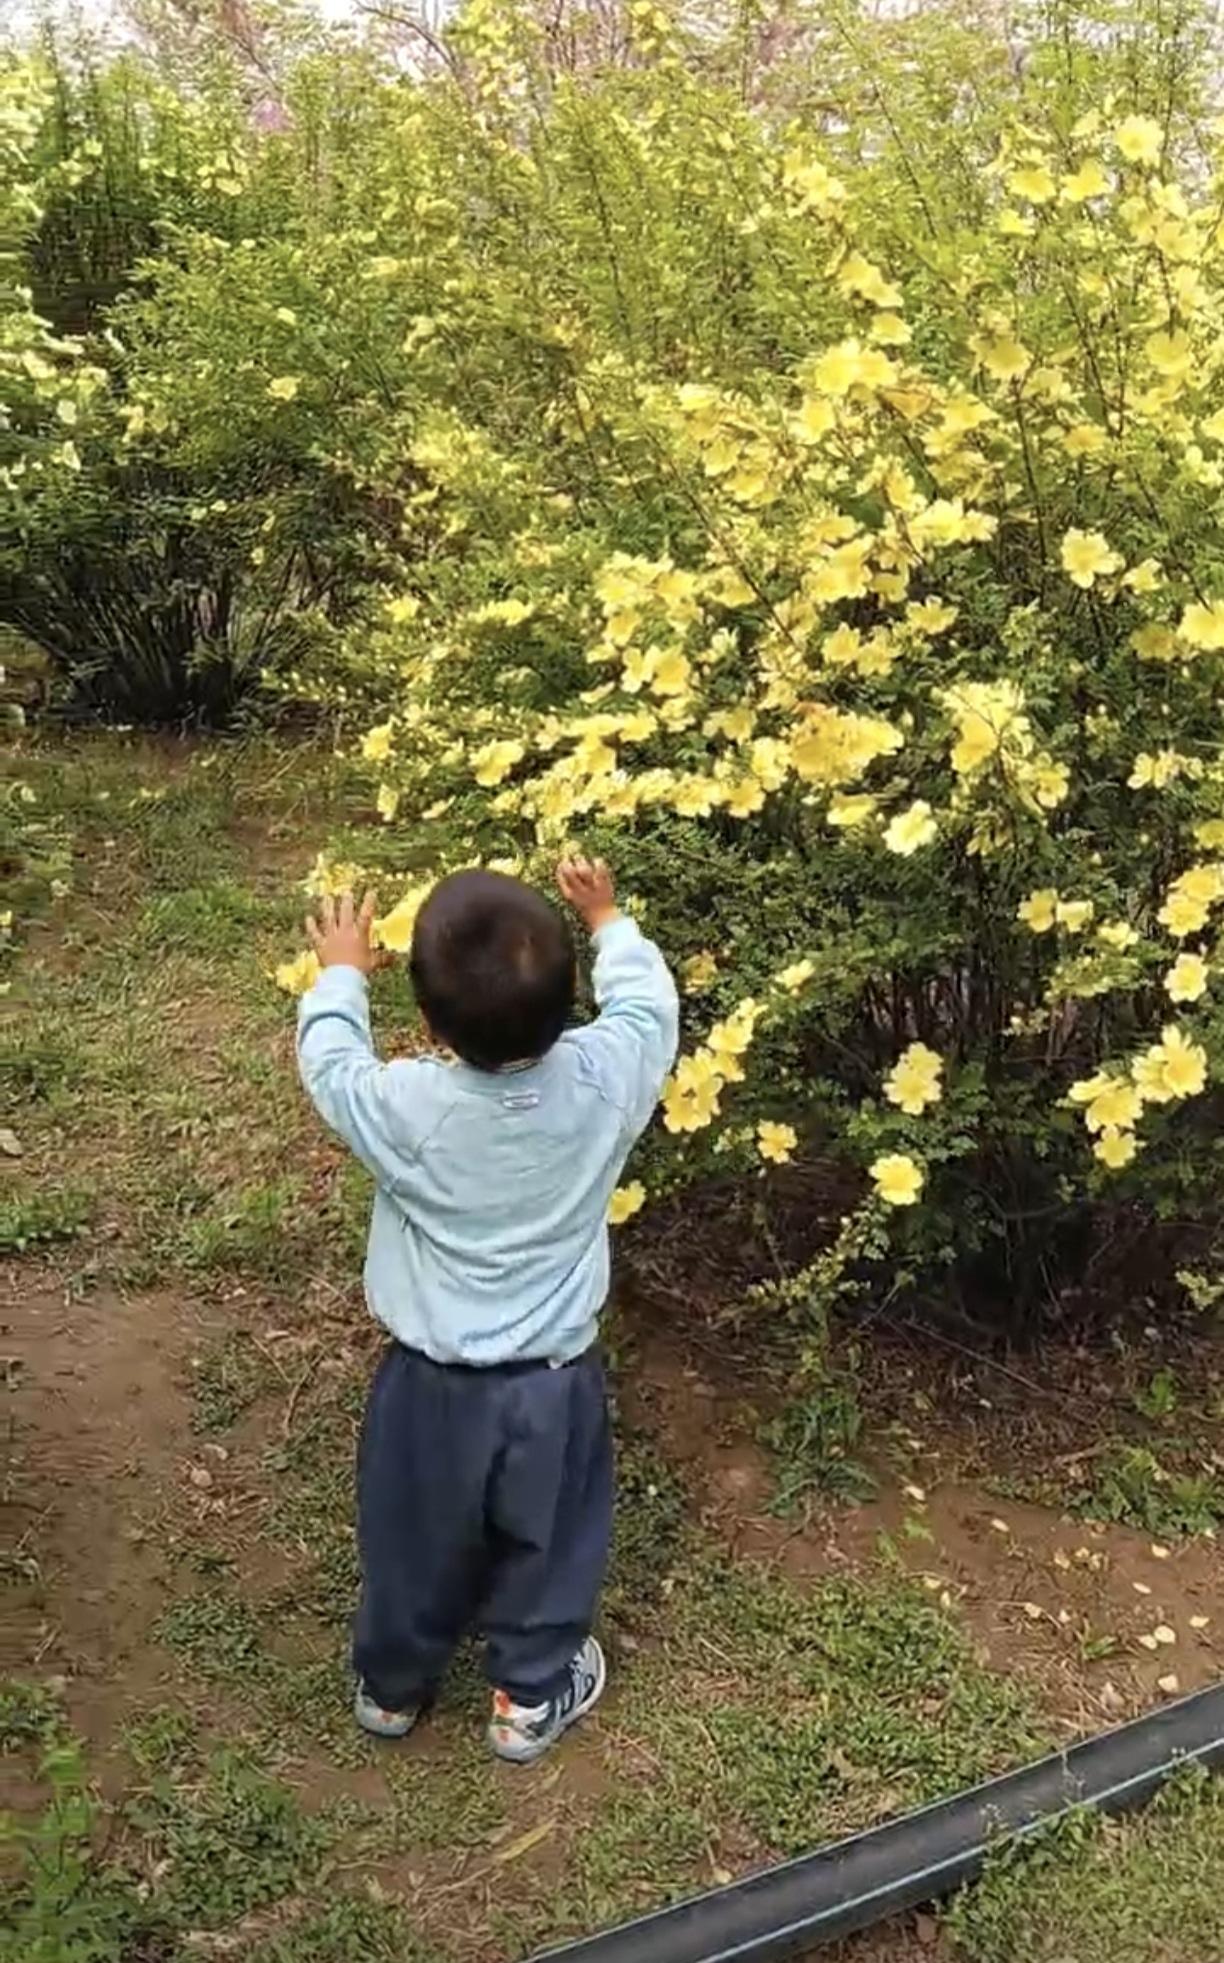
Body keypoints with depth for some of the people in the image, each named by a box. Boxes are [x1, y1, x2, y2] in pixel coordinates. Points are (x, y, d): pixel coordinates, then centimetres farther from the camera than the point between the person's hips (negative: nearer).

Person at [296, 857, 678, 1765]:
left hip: (431, 1383, 0)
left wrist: (341, 974, 13)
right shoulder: (603, 1080, -23)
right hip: (553, 1382, 1)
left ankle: (392, 1683, 48)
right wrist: (609, 920, 15)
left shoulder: (406, 1107, -27)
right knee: (546, 1544, 25)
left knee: (414, 1541, 24)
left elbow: (329, 1059, -4)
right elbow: (649, 1002, -1)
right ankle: (530, 1697, 44)